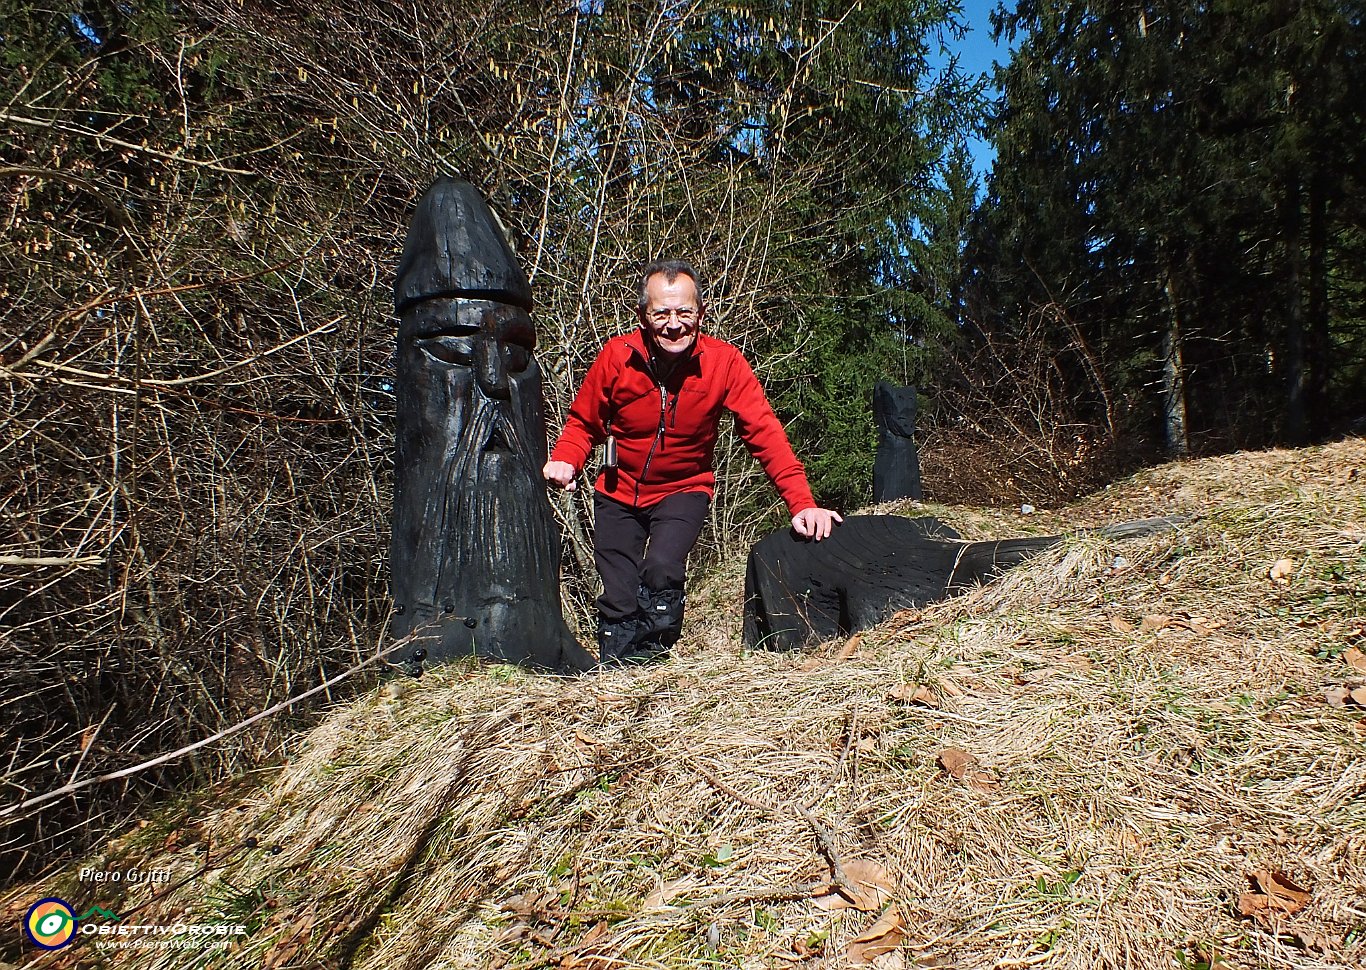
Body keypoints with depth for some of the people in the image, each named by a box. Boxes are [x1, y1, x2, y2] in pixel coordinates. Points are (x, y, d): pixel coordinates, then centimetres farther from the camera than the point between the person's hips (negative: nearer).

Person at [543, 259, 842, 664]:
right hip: (619, 492, 2)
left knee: (662, 569, -25)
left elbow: (765, 433, -20)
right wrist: (564, 462, -23)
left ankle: (651, 664, 1)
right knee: (618, 597, 2)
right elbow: (583, 423, -3)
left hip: (684, 490, -1)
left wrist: (801, 503, -30)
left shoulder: (724, 362, -18)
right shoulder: (616, 356, -15)